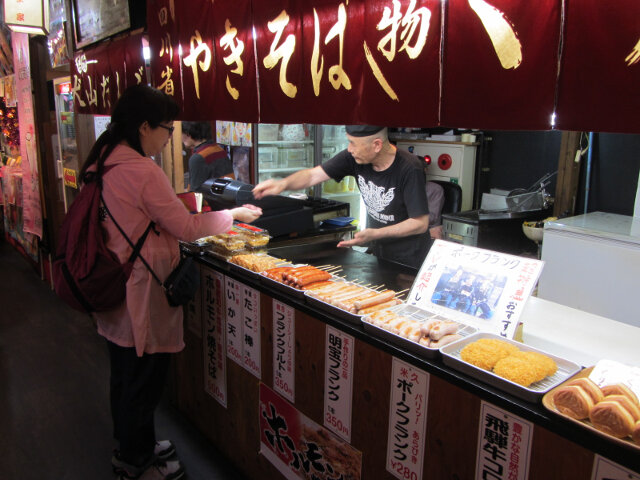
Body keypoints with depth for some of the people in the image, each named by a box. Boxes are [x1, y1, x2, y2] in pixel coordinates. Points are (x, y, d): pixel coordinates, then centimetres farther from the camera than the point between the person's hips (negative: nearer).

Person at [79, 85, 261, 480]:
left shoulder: (100, 162, 6)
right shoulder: (142, 170, -22)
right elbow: (186, 228, -17)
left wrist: (176, 206, 13)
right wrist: (235, 214, -5)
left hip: (111, 288, 10)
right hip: (140, 292, -10)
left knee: (125, 373, 23)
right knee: (144, 379, 8)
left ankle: (132, 446, 43)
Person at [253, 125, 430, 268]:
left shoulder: (409, 169, -25)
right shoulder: (354, 158, -10)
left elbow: (421, 223, -22)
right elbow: (313, 175, -7)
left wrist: (374, 234, -28)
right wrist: (283, 183, -26)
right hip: (377, 253, 5)